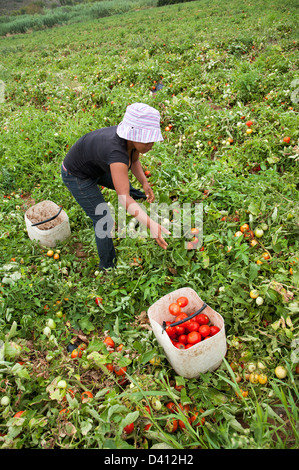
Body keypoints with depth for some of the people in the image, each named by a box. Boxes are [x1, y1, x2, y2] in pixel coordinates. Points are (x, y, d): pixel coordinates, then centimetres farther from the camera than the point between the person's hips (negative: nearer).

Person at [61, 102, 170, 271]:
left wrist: (145, 183, -13)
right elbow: (124, 200, -46)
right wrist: (151, 225, -54)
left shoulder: (133, 135, -19)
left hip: (94, 166, 8)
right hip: (77, 176, -8)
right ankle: (108, 266, 19)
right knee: (104, 221, -3)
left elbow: (134, 161, 0)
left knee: (122, 184, 32)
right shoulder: (117, 152, -44)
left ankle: (135, 195, 69)